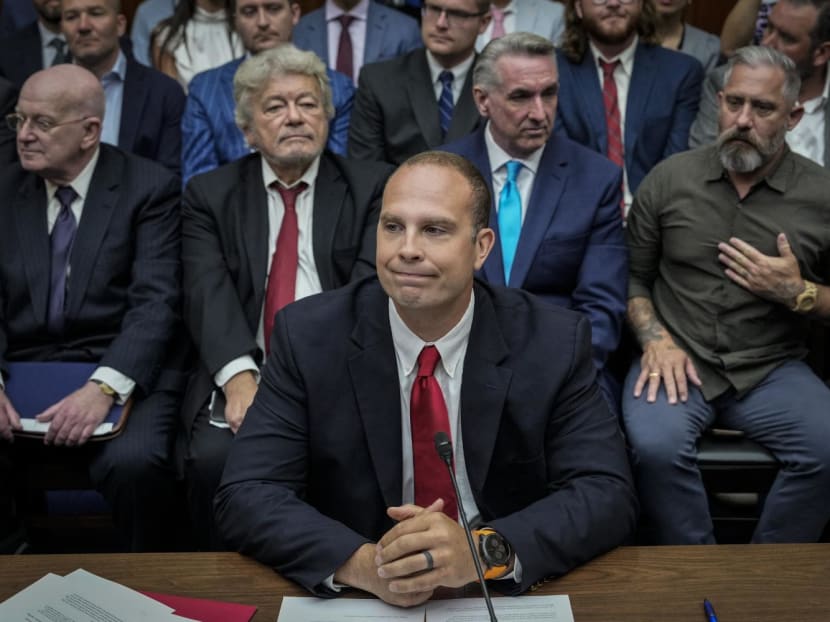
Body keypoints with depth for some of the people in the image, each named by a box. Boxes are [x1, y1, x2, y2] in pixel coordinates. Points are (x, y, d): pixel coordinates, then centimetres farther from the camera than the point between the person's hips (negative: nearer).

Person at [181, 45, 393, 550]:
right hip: (244, 375, 1)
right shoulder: (210, 195, 13)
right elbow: (209, 291, -3)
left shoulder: (373, 186, 10)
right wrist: (239, 375, -21)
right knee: (216, 459, -26)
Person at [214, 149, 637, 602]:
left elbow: (608, 494, -12)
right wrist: (360, 563, -28)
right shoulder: (308, 336, -7)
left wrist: (484, 551, -28)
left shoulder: (555, 342, -7)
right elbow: (245, 496, -12)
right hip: (357, 599, 0)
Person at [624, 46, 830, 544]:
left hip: (772, 369, 1)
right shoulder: (669, 179, 4)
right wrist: (655, 338, -6)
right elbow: (634, 276, 11)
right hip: (679, 359, 0)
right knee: (655, 446, -31)